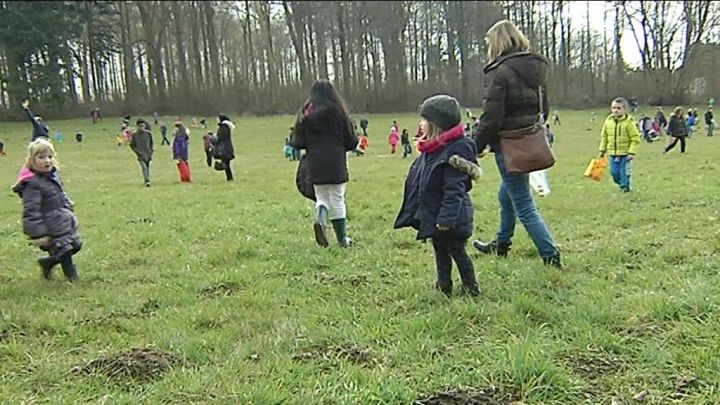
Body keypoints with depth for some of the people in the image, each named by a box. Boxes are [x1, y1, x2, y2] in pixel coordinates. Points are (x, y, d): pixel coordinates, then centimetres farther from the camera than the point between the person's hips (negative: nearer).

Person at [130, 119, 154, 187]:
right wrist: (137, 152, -6)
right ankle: (147, 181, -21)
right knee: (144, 167, -16)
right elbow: (132, 145, 5)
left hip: (148, 154, 3)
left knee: (147, 167, 9)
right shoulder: (134, 135, -3)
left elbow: (151, 143, 12)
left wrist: (151, 152, 5)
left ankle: (147, 180, 23)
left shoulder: (148, 133, 1)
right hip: (141, 155, -2)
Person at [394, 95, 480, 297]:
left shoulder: (456, 149, -21)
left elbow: (454, 189, -25)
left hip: (451, 219, -9)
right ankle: (444, 287, 29)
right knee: (440, 251, 17)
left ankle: (471, 288, 19)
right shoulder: (432, 149, 9)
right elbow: (417, 180, 17)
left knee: (457, 251, 4)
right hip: (432, 215, 9)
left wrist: (446, 217, -28)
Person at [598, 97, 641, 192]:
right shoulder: (608, 121, 2)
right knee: (614, 172, 6)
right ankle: (621, 183, 33)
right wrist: (602, 150, 11)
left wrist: (632, 152, -16)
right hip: (613, 153, 4)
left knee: (624, 171, -1)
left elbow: (635, 139, -10)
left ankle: (625, 186, 20)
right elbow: (604, 136, 13)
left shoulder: (629, 122, -11)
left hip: (625, 153, -4)